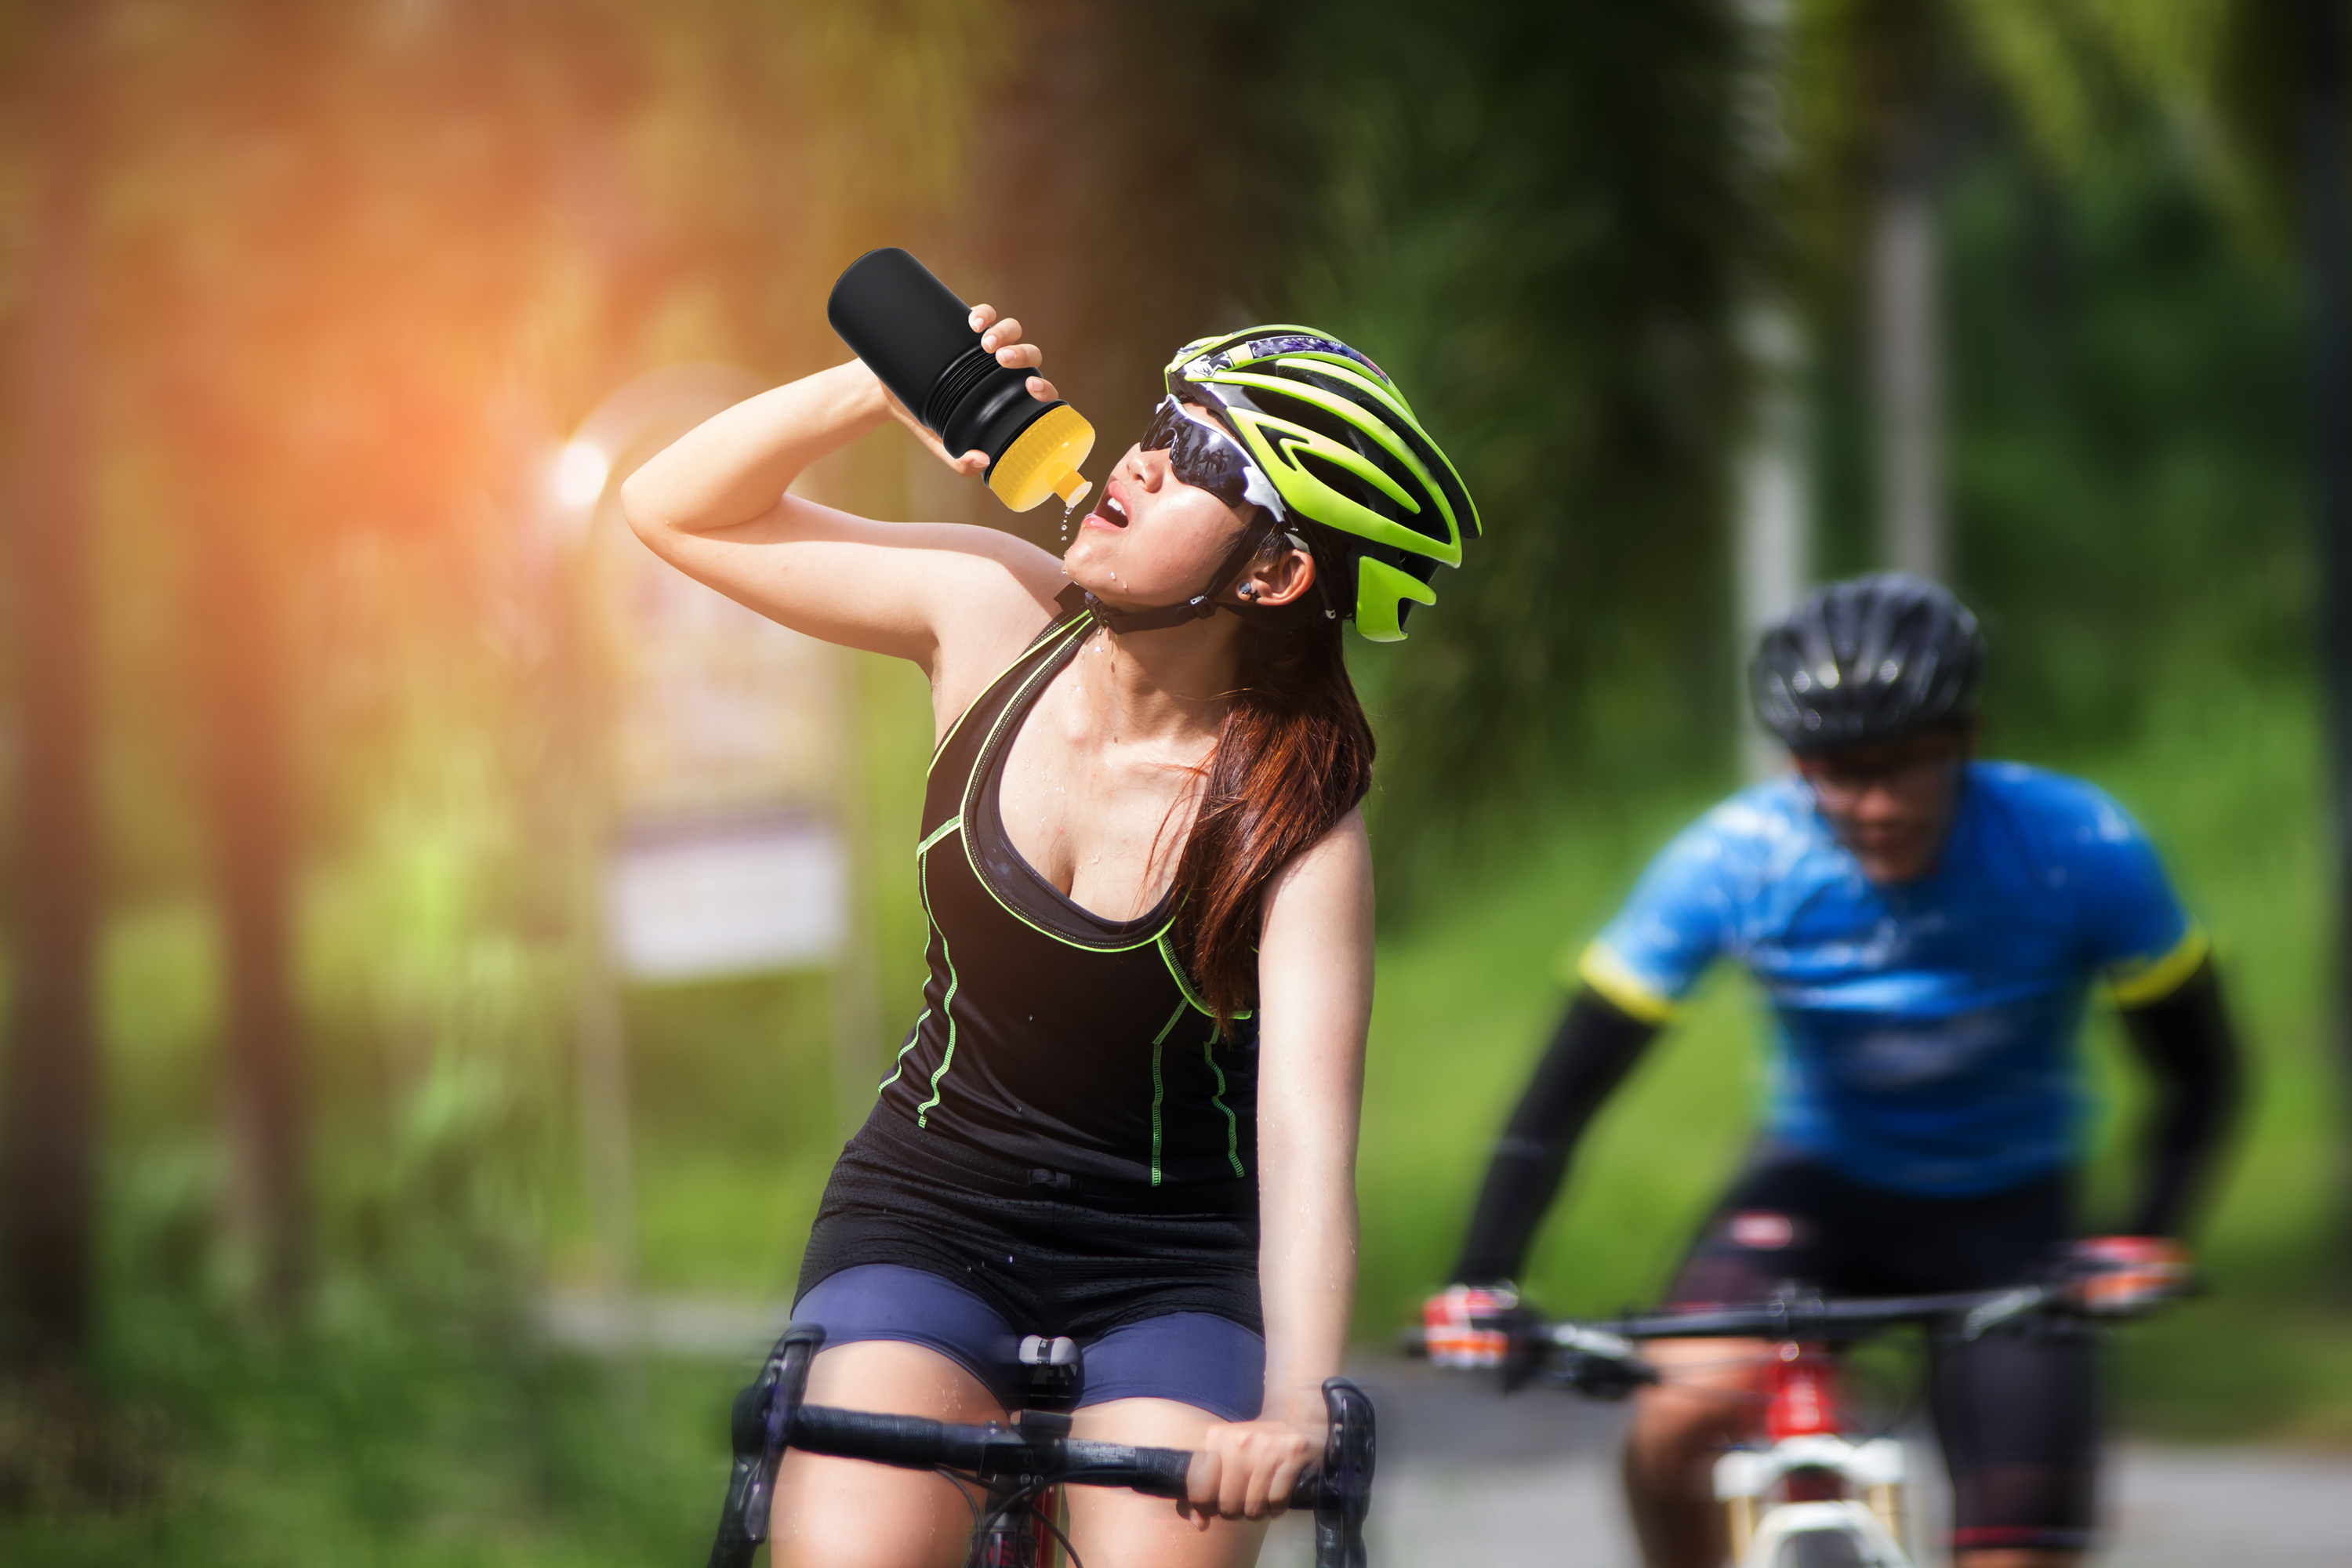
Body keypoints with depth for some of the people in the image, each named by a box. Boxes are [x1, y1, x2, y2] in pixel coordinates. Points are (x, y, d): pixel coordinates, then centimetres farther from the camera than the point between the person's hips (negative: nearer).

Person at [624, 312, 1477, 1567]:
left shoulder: (1296, 826, -19)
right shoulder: (992, 612, -9)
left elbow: (1308, 1136, -29)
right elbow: (677, 510, -3)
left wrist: (1293, 1408, -44)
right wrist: (883, 389, -20)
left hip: (1173, 1268, -2)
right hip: (928, 1216, 2)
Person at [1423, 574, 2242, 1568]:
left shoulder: (2079, 848, -22)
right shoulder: (1733, 862, -22)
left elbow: (2200, 1077, -11)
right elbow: (1562, 1096, -18)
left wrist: (2146, 1239, -28)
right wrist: (1482, 1282, -31)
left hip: (2006, 1214, 0)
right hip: (1825, 1180, 0)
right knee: (1680, 1414, -29)